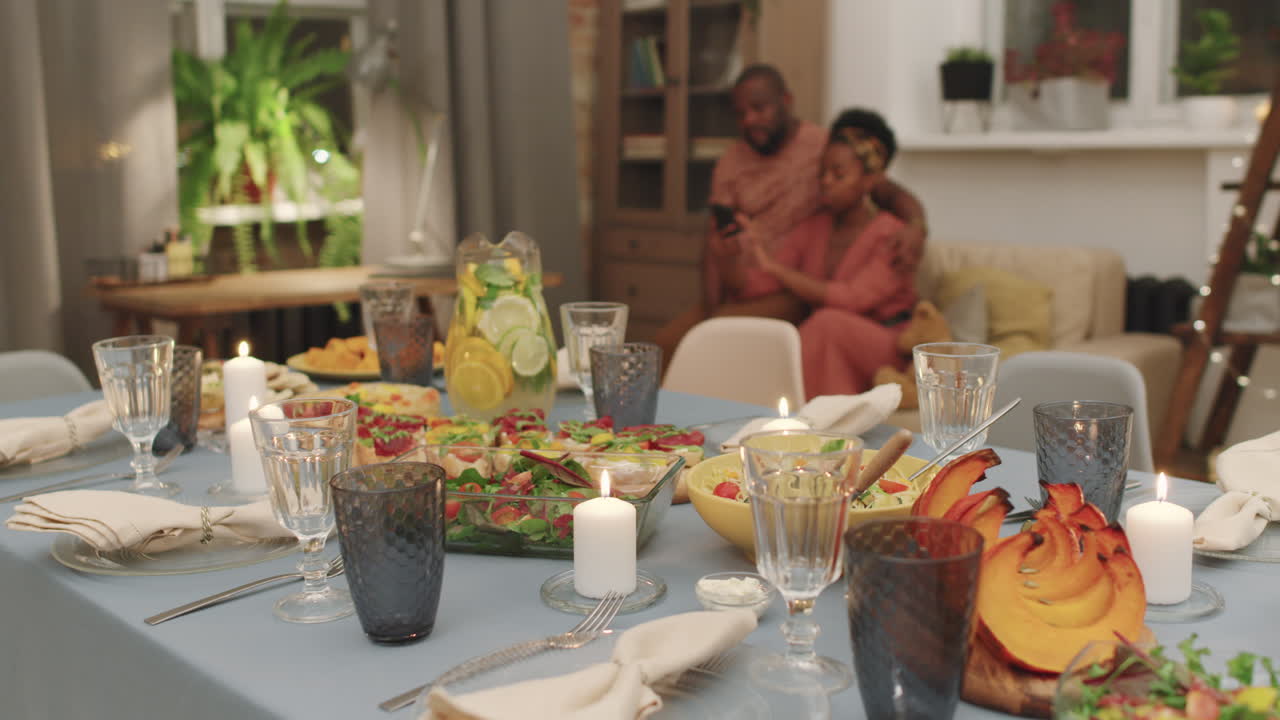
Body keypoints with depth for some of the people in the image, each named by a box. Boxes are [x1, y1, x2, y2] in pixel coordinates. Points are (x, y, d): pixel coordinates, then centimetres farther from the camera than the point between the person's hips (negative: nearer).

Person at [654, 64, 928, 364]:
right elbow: (714, 239, 4)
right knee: (662, 346, -10)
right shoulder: (730, 162, 10)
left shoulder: (824, 148, -5)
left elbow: (891, 193, -12)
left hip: (794, 294, -5)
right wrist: (710, 308, -10)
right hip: (735, 296, 6)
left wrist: (915, 226, -35)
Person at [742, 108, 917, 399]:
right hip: (828, 347, 4)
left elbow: (851, 299, -23)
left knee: (829, 323, -34)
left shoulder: (891, 236, -8)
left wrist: (774, 267, -26)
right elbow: (754, 287, 4)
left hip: (888, 349, -4)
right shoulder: (812, 229, 11)